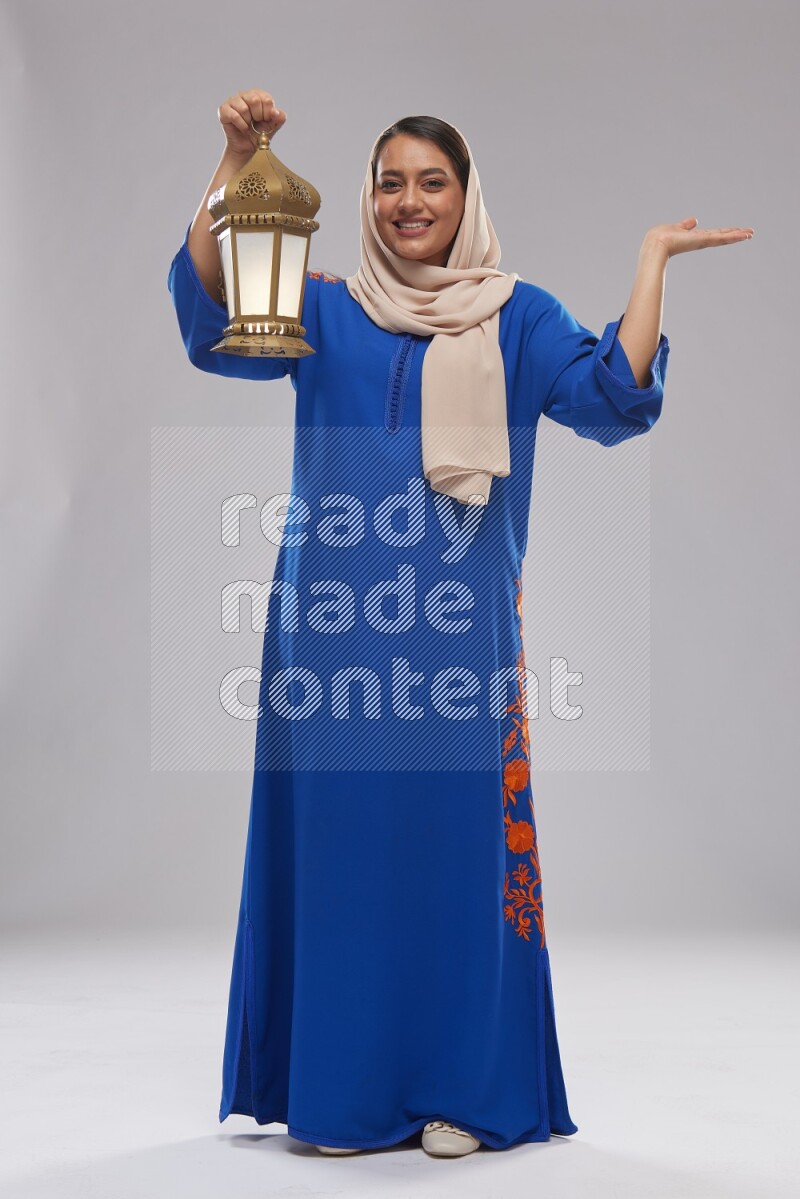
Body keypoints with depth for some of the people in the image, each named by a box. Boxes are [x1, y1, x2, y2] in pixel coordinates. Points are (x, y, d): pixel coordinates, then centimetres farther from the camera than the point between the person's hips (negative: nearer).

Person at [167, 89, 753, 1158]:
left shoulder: (519, 319, 11)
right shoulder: (323, 312, 12)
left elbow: (614, 398, -3)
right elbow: (211, 319, -4)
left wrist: (654, 257, -2)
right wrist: (234, 159, -10)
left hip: (461, 632, -1)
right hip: (333, 627, 1)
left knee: (459, 843, 0)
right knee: (340, 841, 2)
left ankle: (461, 1091, 14)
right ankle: (345, 1091, 16)